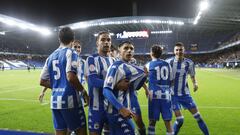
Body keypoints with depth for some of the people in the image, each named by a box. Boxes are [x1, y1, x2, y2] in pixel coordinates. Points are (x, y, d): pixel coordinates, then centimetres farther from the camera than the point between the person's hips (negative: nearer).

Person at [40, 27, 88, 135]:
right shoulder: (70, 53, -8)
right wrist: (83, 91, -9)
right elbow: (71, 77, -21)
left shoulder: (51, 56, 12)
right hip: (69, 99, -6)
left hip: (55, 101, 7)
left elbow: (42, 81, 12)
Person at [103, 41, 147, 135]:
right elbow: (106, 91, -23)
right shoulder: (115, 67, -15)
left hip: (122, 110, 9)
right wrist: (121, 108, -28)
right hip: (117, 111, -9)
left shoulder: (128, 68, 11)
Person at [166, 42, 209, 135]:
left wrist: (195, 83, -9)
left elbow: (192, 76, 9)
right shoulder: (169, 62, -12)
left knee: (197, 116, 6)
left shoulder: (189, 63, -6)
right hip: (173, 95, -2)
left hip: (185, 94, 3)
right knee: (179, 120, -7)